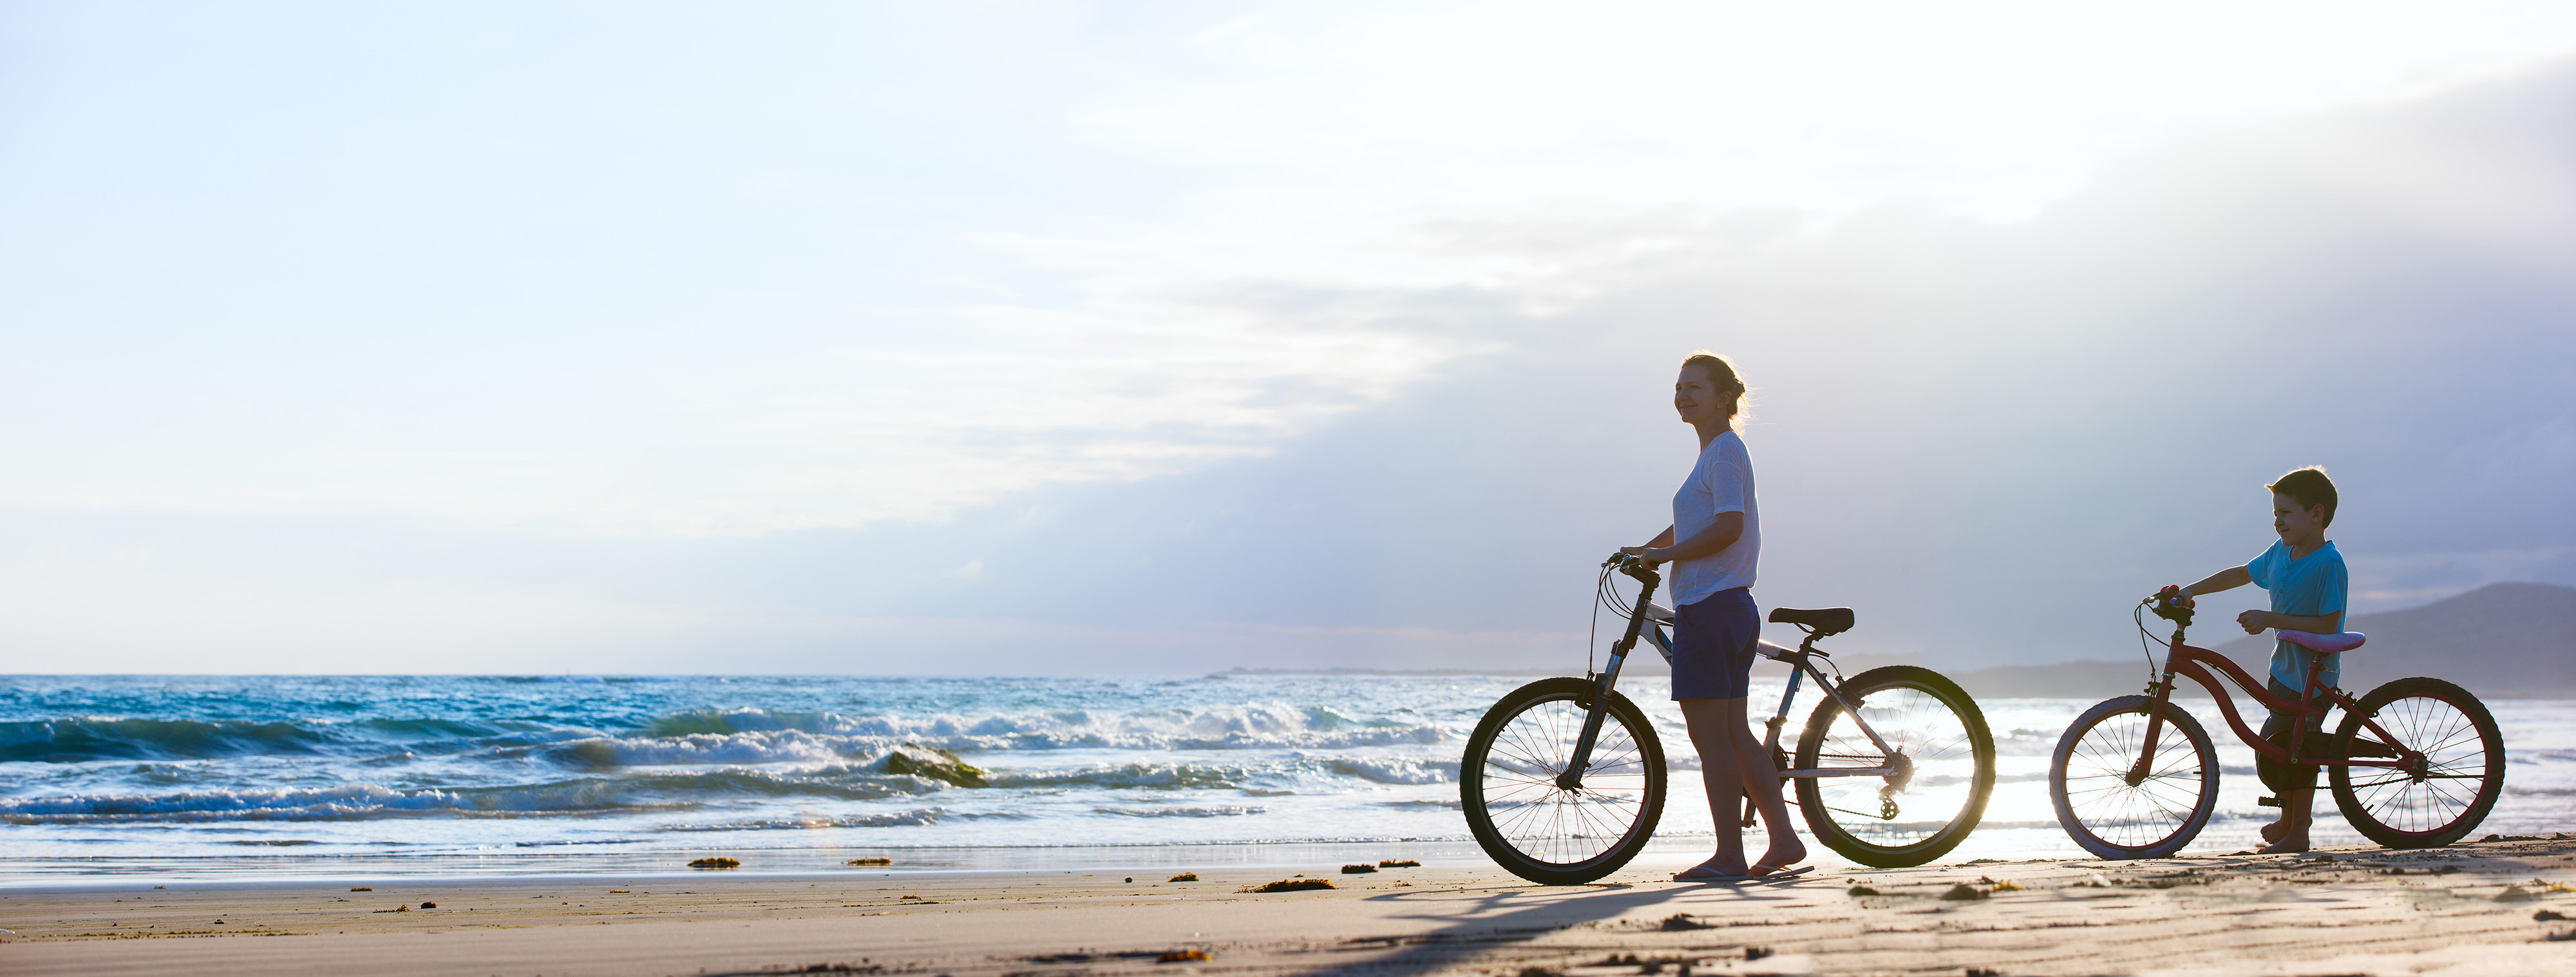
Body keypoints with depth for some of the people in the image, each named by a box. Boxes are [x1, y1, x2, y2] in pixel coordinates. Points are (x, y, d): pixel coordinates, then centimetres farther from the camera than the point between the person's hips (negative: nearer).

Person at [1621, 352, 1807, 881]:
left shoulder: (1724, 451, -10)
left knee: (1710, 736, -6)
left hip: (1710, 608, -10)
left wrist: (1665, 555, -13)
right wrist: (1644, 550, 20)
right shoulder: (1721, 452, 20)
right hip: (1732, 606, 10)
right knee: (1733, 734, 11)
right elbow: (1694, 524, 30)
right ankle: (1784, 840, 12)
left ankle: (1729, 856, -3)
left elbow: (1728, 526, -21)